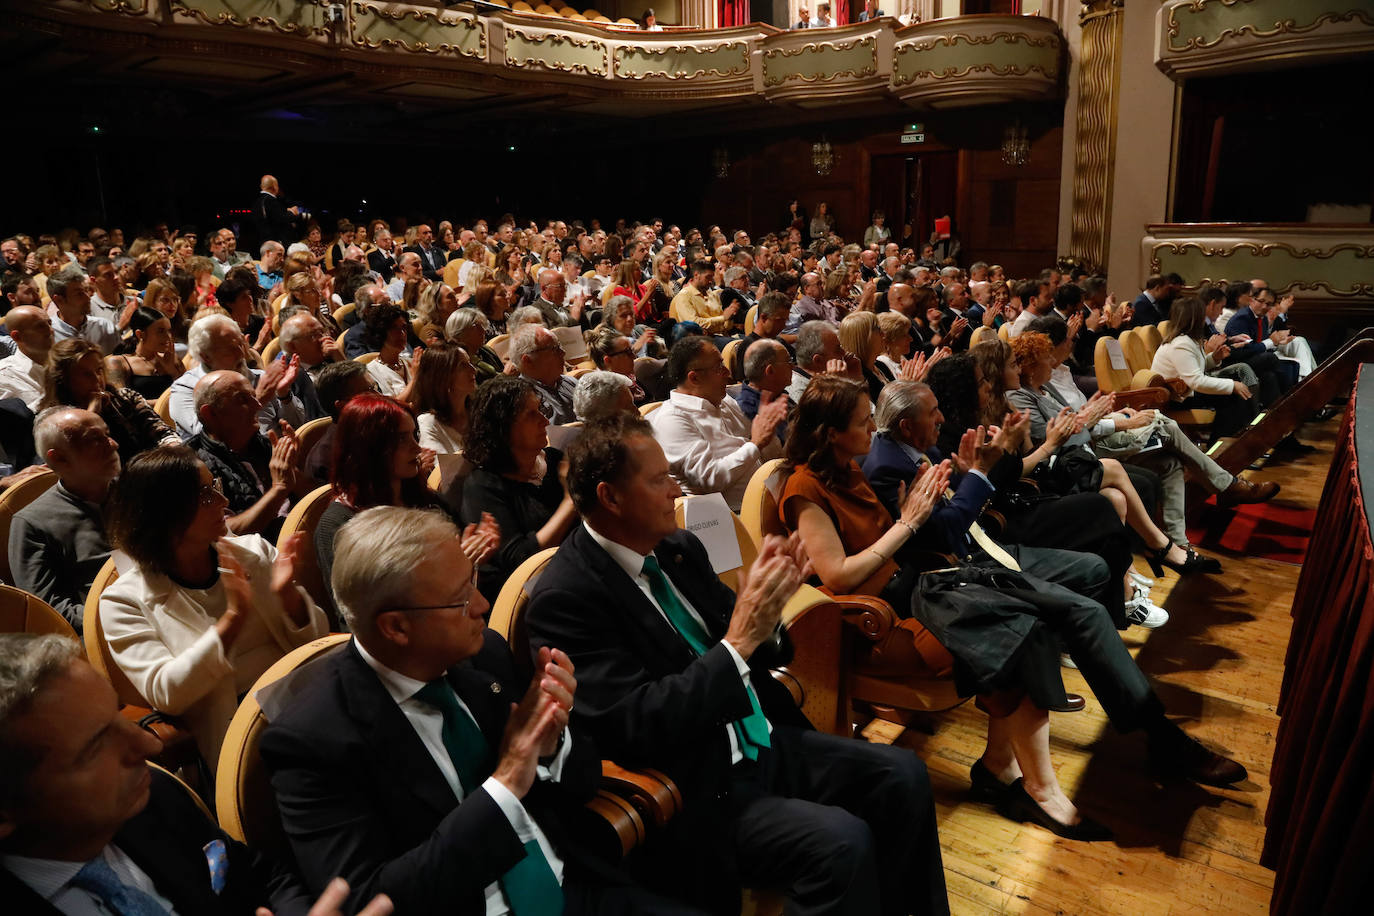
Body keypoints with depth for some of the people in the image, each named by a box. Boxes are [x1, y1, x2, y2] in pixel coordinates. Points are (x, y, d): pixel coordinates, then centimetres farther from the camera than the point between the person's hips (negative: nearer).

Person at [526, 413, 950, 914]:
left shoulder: (679, 549, 4)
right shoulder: (565, 597, -18)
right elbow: (639, 724, -24)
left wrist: (763, 606, -11)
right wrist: (739, 639, -25)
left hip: (763, 742, 8)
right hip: (696, 791, -7)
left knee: (903, 776, -1)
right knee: (840, 843, -24)